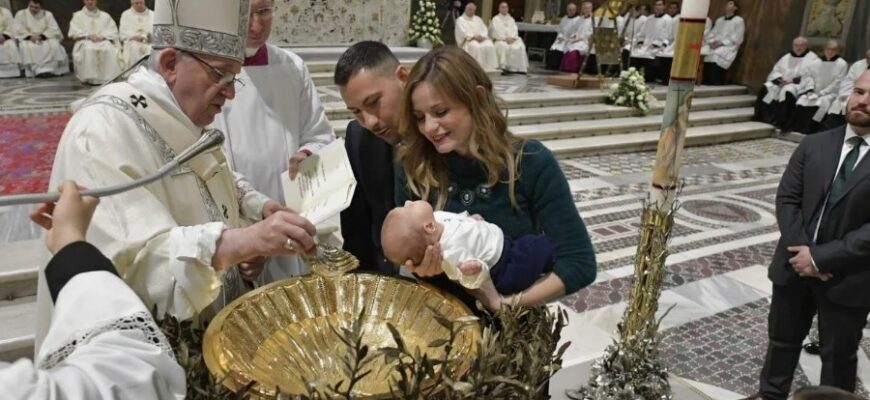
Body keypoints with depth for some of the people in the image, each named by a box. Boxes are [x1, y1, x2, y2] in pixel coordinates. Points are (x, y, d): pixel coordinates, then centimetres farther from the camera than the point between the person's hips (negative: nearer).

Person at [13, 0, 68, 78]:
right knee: (26, 47, -35)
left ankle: (49, 69, -35)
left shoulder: (47, 14, 7)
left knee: (54, 44, -33)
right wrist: (30, 36, -22)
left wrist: (42, 36, -20)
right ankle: (38, 70, -40)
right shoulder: (20, 14, 5)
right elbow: (19, 30, -3)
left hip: (45, 39, 0)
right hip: (28, 40, 0)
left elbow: (54, 29, -4)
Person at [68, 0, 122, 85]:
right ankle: (90, 78, -36)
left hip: (103, 41, 0)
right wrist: (88, 35, -13)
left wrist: (102, 36, -12)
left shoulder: (105, 16, 23)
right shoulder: (78, 15, 20)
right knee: (88, 49, -38)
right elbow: (74, 32, 5)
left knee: (110, 49, -36)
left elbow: (113, 31, 9)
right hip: (84, 42, 0)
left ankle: (108, 77, -35)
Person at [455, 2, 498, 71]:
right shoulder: (460, 20, 6)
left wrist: (482, 36, -10)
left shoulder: (478, 19, 23)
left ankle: (489, 67, -27)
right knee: (476, 47, -38)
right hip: (467, 40, -5)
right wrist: (474, 37, -20)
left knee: (490, 46, -26)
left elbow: (485, 30, 13)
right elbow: (463, 32, -8)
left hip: (480, 39, 5)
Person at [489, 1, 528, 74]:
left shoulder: (511, 19, 22)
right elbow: (496, 31, -5)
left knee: (520, 46, -26)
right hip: (500, 39, -4)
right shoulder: (495, 19, 9)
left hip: (512, 39, 4)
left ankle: (520, 68, -25)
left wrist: (511, 38, -12)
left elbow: (515, 30, 10)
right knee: (504, 46, -39)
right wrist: (505, 38, -18)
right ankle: (503, 67, -37)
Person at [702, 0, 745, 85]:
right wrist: (711, 42, -6)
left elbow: (737, 39, -2)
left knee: (715, 56, -33)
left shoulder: (739, 20, 8)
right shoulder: (719, 20, 27)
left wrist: (722, 43, -13)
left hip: (728, 47, -6)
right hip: (714, 45, 6)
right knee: (702, 51, -22)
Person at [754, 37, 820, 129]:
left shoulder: (813, 59, 6)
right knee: (766, 88, -21)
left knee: (787, 91, -38)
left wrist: (793, 80, -17)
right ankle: (762, 115, -21)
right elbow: (775, 71, 16)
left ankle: (781, 121, -37)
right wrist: (780, 79, -7)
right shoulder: (786, 57, 23)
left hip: (800, 85, -5)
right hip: (782, 83, 6)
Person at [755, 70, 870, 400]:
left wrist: (822, 258, -19)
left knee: (838, 357, 15)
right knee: (782, 341, 19)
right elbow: (786, 199, -1)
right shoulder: (814, 145, 2)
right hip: (794, 267, 4)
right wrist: (802, 251, -13)